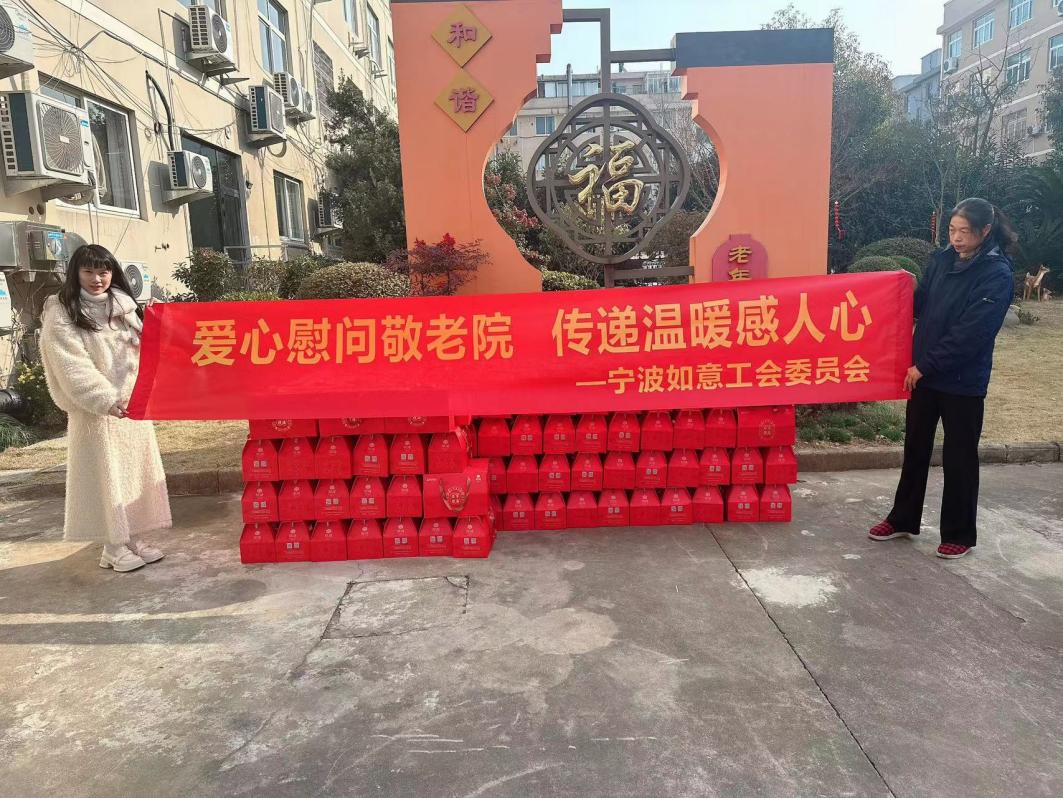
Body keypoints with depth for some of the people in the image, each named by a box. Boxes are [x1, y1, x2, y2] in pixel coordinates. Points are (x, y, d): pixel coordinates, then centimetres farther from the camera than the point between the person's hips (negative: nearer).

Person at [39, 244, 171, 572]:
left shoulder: (123, 307, 12)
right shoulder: (62, 315, -5)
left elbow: (142, 352, 12)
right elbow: (72, 368, -14)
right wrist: (106, 400, -23)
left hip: (134, 404, 6)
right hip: (95, 410, -6)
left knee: (138, 471, 8)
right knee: (107, 475, -2)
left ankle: (134, 538, 18)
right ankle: (113, 547, 7)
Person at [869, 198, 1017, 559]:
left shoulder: (998, 275, -14)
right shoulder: (943, 260, 4)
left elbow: (970, 334, -20)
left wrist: (926, 365, -19)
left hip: (963, 381, -6)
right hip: (924, 373, 6)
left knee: (959, 457, 6)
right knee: (915, 448, 14)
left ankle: (959, 534, 21)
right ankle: (903, 519, 28)